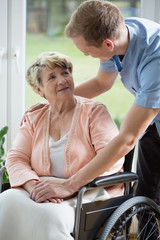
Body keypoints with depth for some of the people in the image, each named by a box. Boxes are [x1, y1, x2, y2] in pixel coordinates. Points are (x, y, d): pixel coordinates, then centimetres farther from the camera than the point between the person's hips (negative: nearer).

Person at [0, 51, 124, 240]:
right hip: (42, 193, 4)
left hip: (86, 195, -4)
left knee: (49, 214, -37)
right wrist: (33, 186, -16)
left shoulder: (94, 112, 2)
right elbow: (16, 158, 7)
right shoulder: (33, 116, 17)